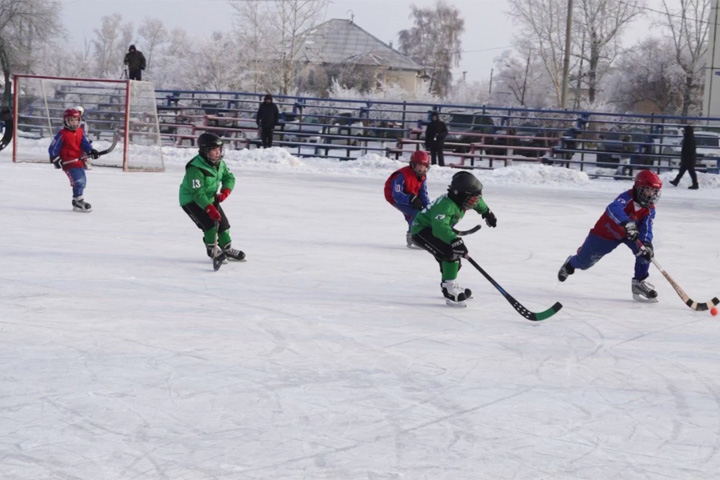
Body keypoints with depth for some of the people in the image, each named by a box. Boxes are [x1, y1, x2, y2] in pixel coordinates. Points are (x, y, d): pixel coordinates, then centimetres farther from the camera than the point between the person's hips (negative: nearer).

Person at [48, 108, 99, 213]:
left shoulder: (80, 132, 10)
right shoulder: (62, 134, -8)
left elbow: (85, 143, 7)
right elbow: (53, 148, -7)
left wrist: (91, 151, -11)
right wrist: (56, 159, -17)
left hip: (79, 160, 8)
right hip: (68, 162, -8)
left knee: (83, 181, 16)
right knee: (79, 181, -17)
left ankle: (79, 201, 32)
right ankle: (78, 203, -10)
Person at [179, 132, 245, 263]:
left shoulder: (219, 163, -6)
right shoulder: (195, 169, -32)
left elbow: (229, 178, 3)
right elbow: (197, 193, -34)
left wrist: (225, 191, -18)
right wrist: (210, 209, -42)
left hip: (210, 198, 8)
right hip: (191, 200, -8)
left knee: (223, 222, 7)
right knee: (209, 223, -22)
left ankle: (227, 249, 26)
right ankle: (212, 251, -5)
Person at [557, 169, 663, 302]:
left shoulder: (650, 210, -16)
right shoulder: (628, 197, -33)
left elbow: (646, 229, -28)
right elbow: (613, 208, -53)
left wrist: (646, 244, -50)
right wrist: (626, 223, -70)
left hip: (630, 233, 4)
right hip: (606, 232, -4)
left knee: (646, 250, -26)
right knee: (585, 262, 11)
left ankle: (639, 282, -10)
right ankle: (570, 264, 51)